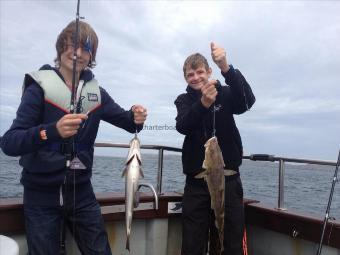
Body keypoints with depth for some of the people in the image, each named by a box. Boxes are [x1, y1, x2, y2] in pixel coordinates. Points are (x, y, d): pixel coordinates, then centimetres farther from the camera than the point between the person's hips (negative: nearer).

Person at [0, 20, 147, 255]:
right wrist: (53, 130, -37)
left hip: (82, 192, 4)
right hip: (42, 194, -3)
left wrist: (136, 118, -16)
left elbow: (127, 121, 8)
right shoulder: (39, 88, -9)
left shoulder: (96, 93, 3)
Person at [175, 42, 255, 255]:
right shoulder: (184, 100, 8)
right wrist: (203, 103, -33)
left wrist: (226, 68, -33)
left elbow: (247, 101, -19)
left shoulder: (225, 94, 4)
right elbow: (183, 126, -13)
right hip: (196, 183, 1)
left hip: (228, 180, -1)